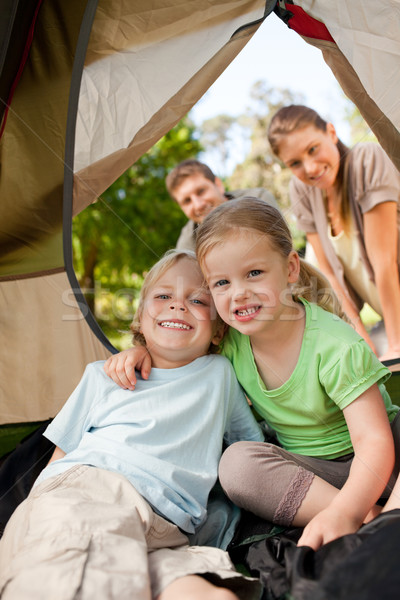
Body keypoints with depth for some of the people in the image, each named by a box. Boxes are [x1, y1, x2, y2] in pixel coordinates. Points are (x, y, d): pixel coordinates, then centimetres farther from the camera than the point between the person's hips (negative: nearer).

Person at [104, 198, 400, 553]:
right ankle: (371, 521, -28)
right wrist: (141, 350, -11)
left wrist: (344, 511, -46)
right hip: (306, 469, 4)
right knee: (236, 462, -28)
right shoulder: (229, 342, -10)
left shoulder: (336, 347, -26)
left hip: (368, 468, -4)